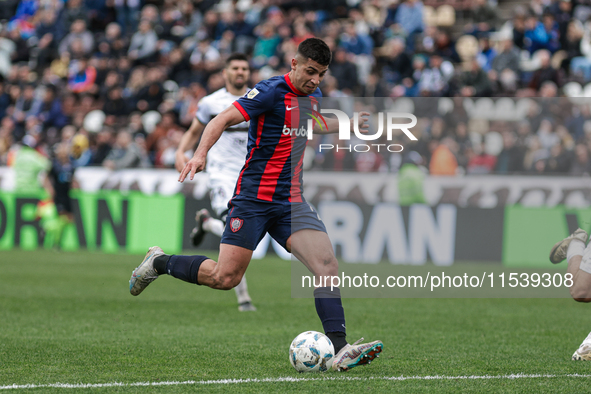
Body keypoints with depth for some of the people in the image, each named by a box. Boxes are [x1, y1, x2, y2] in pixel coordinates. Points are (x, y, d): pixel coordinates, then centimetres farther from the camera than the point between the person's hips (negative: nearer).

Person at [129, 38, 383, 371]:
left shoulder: (313, 95, 12)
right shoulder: (271, 92, -12)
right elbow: (223, 120, -20)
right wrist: (201, 153, -34)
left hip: (292, 202, 6)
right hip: (254, 197, -6)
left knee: (328, 266, -13)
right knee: (226, 277, -9)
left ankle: (340, 350, -17)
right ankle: (159, 262, 17)